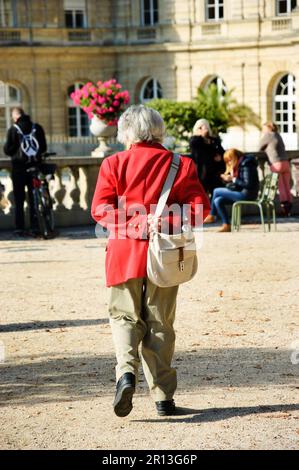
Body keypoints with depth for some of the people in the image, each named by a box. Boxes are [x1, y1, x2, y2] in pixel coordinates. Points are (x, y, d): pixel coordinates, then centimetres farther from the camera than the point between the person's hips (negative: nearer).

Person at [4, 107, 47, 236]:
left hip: (18, 168, -3)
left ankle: (19, 228, 1)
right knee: (34, 198, 10)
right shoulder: (37, 128, 0)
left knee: (19, 200, 4)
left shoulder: (13, 130, -9)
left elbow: (8, 150, -7)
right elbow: (43, 147, 6)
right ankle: (35, 226, 8)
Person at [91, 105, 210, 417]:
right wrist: (166, 221, -11)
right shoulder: (180, 165, 2)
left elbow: (100, 208, -8)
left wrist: (132, 224, -11)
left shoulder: (114, 164, 1)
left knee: (125, 316, 11)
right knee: (160, 323, 9)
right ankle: (163, 397, 9)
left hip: (125, 251, -1)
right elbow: (200, 206, -6)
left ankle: (126, 370, -16)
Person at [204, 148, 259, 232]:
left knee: (216, 191, -10)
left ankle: (211, 216, 5)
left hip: (246, 194, -10)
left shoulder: (246, 165, -16)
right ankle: (226, 225, 4)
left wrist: (233, 179, -16)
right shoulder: (240, 165, 14)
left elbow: (248, 184, -23)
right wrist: (227, 178, 3)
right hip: (242, 193, 10)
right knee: (218, 201, -1)